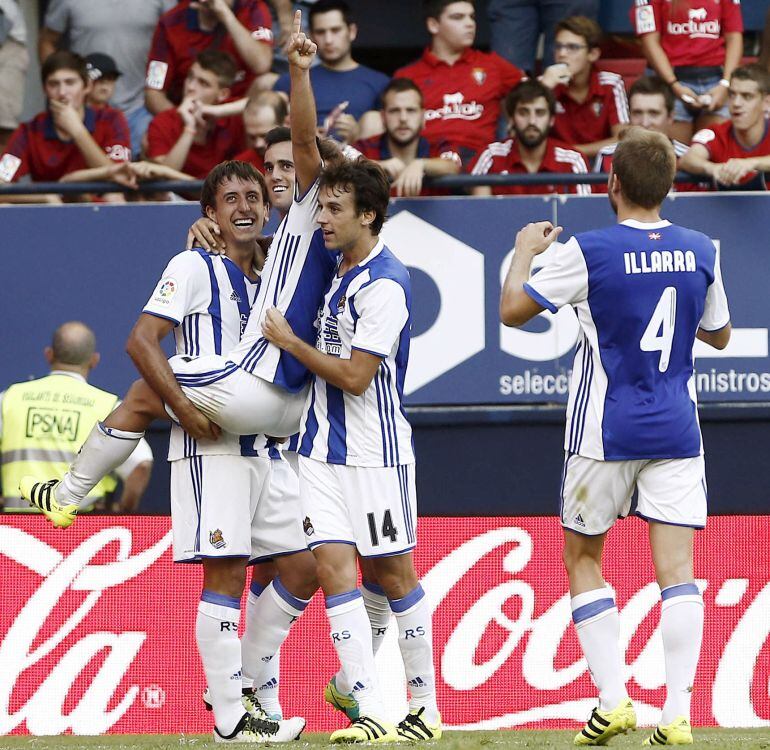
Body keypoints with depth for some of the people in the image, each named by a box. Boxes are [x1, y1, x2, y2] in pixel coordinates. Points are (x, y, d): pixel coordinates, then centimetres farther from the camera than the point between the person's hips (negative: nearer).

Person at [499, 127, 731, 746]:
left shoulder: (590, 251, -11)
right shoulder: (700, 251, 2)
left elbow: (512, 310, -4)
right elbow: (719, 334, 17)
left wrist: (525, 250, 12)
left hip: (606, 433, -3)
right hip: (677, 433, 3)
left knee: (582, 558, 13)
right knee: (676, 568, -1)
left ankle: (612, 699, 1)